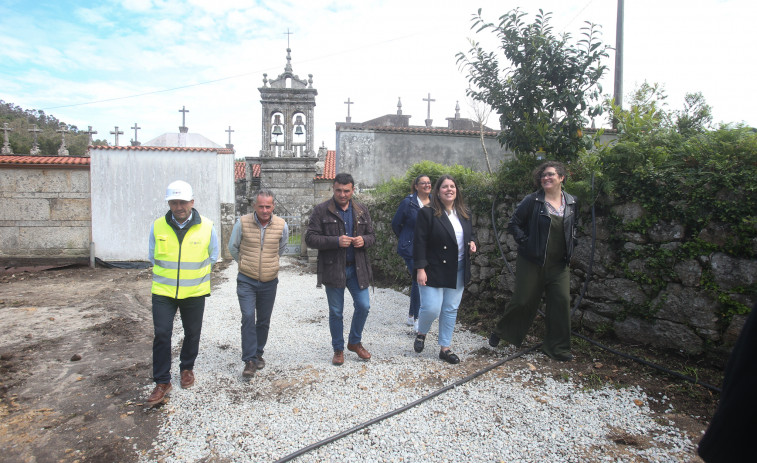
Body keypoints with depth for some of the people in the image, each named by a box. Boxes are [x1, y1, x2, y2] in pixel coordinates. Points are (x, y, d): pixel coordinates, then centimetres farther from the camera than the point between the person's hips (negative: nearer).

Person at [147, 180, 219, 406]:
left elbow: (212, 257, 7)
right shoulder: (157, 226, -5)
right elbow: (153, 257, 11)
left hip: (194, 292, 0)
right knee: (161, 335, -3)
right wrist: (165, 275, 8)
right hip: (163, 291, 0)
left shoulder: (206, 227, -8)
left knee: (192, 334, 13)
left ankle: (187, 368, 37)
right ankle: (162, 382, 11)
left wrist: (195, 275, 7)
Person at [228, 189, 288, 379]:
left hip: (269, 281, 2)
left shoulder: (281, 225, -6)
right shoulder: (242, 223, -11)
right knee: (248, 318, -10)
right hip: (246, 281, -2)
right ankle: (249, 360, 0)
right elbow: (233, 247, 8)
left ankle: (258, 353, 30)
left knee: (264, 321, 12)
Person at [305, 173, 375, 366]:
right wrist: (336, 241, -23)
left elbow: (372, 236, 14)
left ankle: (355, 342, 30)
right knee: (336, 312, 8)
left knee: (363, 306, 4)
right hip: (333, 268, -3)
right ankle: (338, 349, 27)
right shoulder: (321, 210, -6)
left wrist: (364, 240, -11)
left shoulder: (361, 210, 6)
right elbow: (310, 238, -10)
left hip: (357, 268, 3)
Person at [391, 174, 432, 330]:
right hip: (411, 249, -5)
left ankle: (411, 316, 27)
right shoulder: (408, 203, -9)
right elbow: (395, 224, 1)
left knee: (417, 282, 12)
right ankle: (417, 319, 1)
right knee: (418, 281, -10)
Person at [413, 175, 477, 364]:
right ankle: (421, 333, 26)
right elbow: (419, 242, -11)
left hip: (458, 272, 6)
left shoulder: (465, 214, 10)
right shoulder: (427, 213, -9)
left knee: (451, 310, 10)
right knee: (431, 308, -6)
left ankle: (444, 348, 23)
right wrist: (420, 269, -16)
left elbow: (469, 235, 24)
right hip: (434, 271, -5)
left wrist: (472, 243, 0)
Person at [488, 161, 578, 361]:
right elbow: (513, 224, -3)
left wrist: (570, 244, 8)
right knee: (524, 301, 1)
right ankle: (500, 331, 25)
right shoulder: (532, 201, -7)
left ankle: (557, 348, 16)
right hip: (532, 261, -4)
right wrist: (525, 241, -12)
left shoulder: (571, 202, 7)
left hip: (559, 264, 4)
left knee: (561, 302, 1)